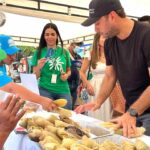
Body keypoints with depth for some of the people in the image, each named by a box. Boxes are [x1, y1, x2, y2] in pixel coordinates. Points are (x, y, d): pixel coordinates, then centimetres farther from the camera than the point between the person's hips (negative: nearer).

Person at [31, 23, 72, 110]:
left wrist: (66, 75, -5)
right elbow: (35, 76, 2)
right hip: (45, 90, -2)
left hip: (63, 91, 2)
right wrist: (39, 67, -17)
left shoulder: (64, 52, 6)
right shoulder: (39, 52, 1)